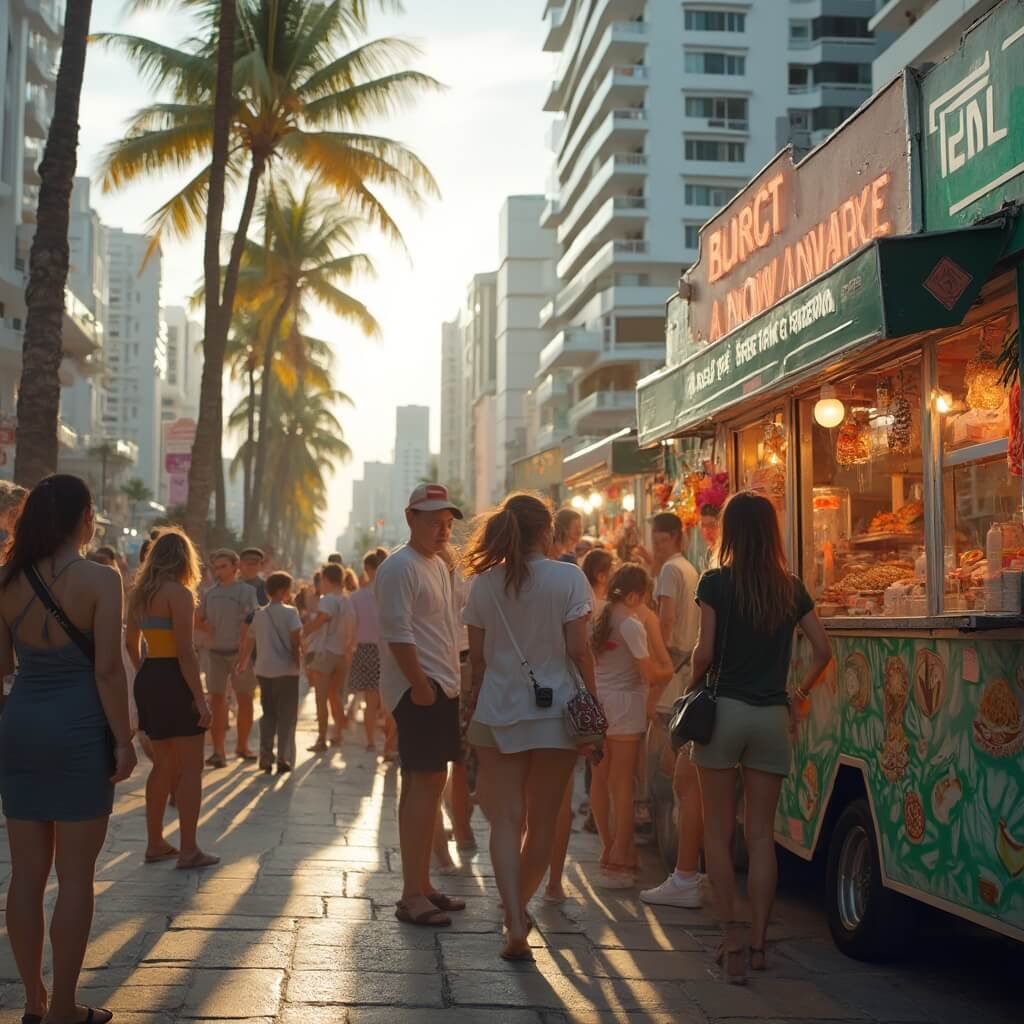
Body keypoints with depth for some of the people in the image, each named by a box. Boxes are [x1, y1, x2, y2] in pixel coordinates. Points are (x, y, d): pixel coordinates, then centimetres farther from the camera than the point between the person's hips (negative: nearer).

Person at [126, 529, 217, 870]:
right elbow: (185, 651, -19)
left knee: (164, 765, 17)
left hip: (148, 680, 8)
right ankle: (189, 849, 2)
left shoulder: (139, 593, 10)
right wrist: (200, 699, -17)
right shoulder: (179, 593, -14)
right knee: (190, 767, 0)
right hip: (174, 680, -8)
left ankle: (155, 843, 22)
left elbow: (131, 642, 20)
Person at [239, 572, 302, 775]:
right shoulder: (290, 612, -7)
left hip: (264, 671, 5)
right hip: (286, 670, -5)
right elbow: (296, 641, -14)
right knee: (287, 716, 4)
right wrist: (298, 662, -4)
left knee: (268, 715, 15)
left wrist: (241, 664, 23)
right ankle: (284, 759, 2)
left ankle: (266, 758, 11)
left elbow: (249, 643, 13)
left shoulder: (259, 614, 10)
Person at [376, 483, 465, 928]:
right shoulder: (400, 567, -12)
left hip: (441, 689, 10)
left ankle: (421, 886, 19)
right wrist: (421, 686, -22)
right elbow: (397, 632, -20)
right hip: (418, 690, -10)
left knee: (427, 784, 12)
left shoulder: (438, 566, 18)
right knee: (424, 782, -12)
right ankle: (412, 896, -11)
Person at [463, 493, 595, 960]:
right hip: (555, 709, -2)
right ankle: (519, 908, 24)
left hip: (499, 711, 2)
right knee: (543, 820, 12)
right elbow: (577, 649, -9)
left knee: (506, 819, 2)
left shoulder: (485, 584, 2)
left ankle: (514, 923, -10)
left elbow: (477, 656, 5)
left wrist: (477, 707, 15)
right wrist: (593, 697, 1)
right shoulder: (567, 578, -7)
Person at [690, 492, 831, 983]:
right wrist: (799, 694, 17)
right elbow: (823, 651, 4)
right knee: (761, 835, 8)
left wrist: (696, 680, 10)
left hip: (724, 709, -3)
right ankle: (757, 943, 11)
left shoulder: (716, 583, -7)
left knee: (718, 831, 6)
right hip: (772, 716, 3)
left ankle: (731, 933, -3)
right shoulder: (791, 589, 5)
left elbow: (705, 653, -10)